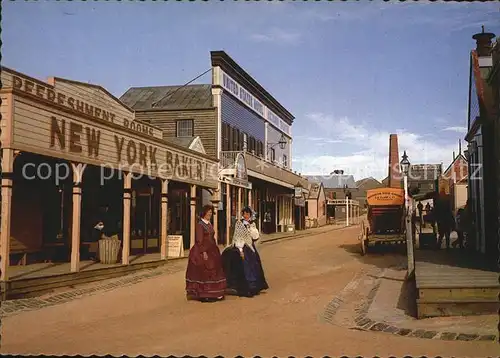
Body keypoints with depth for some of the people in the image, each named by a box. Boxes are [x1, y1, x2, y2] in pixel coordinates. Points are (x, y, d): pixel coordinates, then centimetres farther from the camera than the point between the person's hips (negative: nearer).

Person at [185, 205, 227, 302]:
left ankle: (213, 294, 15)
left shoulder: (209, 224, 15)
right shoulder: (200, 224, -11)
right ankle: (204, 295, 1)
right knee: (203, 271, -5)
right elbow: (199, 240, -16)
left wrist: (216, 249, 16)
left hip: (212, 251, 9)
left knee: (214, 270, 8)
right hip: (203, 251, -9)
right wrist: (204, 252, -21)